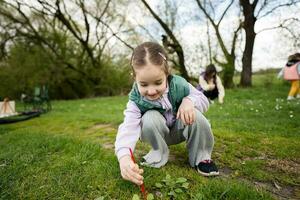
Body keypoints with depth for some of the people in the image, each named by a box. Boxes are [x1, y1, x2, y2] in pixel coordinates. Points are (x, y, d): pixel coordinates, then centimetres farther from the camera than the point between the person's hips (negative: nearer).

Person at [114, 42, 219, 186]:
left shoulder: (178, 84, -23)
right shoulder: (136, 100, -26)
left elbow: (204, 101, -11)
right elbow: (128, 128, -39)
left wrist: (189, 101, -35)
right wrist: (124, 157, -58)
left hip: (181, 129, 1)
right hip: (159, 135, 0)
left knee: (195, 115, -29)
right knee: (150, 118, -32)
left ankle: (201, 157, -7)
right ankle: (159, 155, -7)